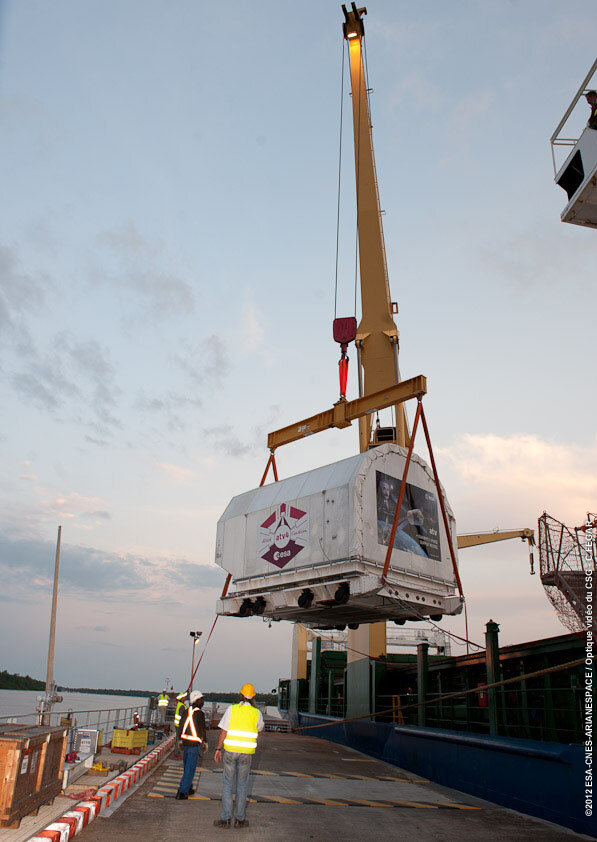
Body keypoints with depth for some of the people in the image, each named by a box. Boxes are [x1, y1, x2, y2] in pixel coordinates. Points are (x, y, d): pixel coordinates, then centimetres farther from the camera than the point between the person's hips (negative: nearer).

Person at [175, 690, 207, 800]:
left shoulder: (187, 712, 6)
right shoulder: (199, 713, -14)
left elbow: (180, 726, 13)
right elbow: (202, 729, -11)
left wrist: (180, 739, 25)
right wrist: (205, 742, 2)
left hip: (185, 743, 7)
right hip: (195, 745, -7)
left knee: (187, 767, 19)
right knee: (190, 769, -1)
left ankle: (188, 789, 31)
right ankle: (182, 792, -3)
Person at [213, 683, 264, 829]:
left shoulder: (231, 709, -5)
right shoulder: (256, 713, -1)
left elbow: (223, 731, -7)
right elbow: (261, 727, 19)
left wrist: (218, 749, 1)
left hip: (230, 751, -1)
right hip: (247, 752, 1)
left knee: (228, 784, 8)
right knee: (242, 785, 12)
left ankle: (225, 818, 8)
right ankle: (239, 819, 16)